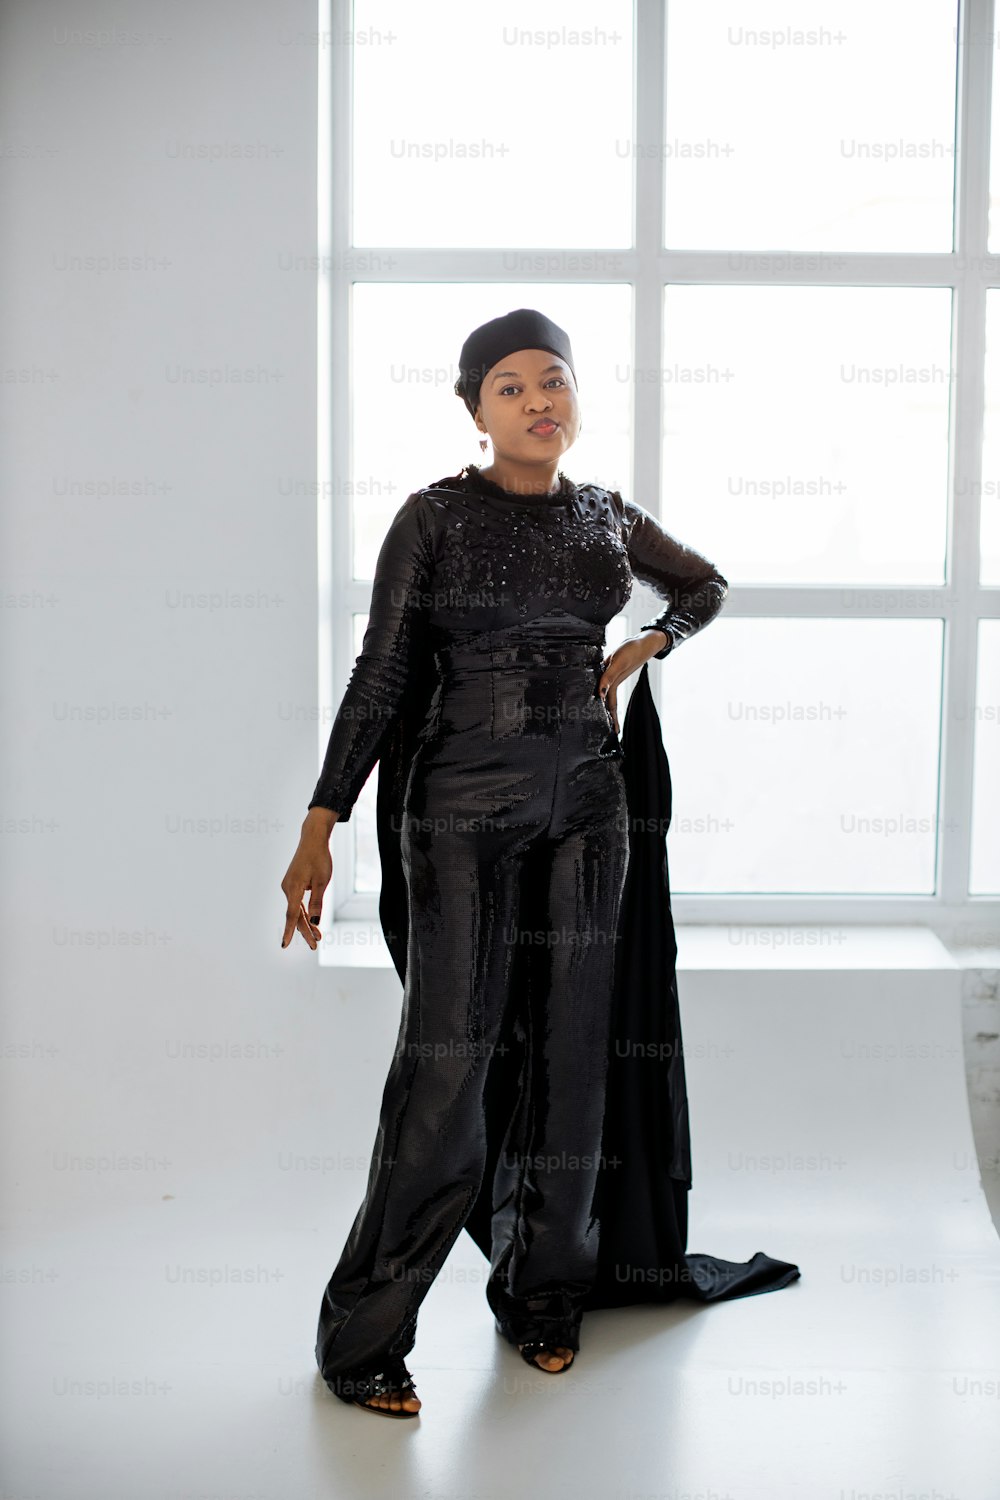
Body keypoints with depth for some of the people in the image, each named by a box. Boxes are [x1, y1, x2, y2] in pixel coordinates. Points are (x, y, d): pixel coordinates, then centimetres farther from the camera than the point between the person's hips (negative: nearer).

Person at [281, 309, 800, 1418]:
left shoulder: (607, 517, 10)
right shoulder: (436, 517, -3)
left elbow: (706, 586, 28)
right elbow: (381, 676, -6)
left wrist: (639, 650, 9)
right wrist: (321, 826, -13)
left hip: (586, 803, 5)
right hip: (466, 804, -4)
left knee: (568, 1052, 8)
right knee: (450, 1056, -8)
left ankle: (544, 1293, 24)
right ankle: (364, 1334, 4)